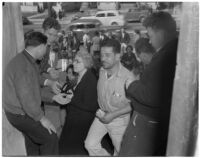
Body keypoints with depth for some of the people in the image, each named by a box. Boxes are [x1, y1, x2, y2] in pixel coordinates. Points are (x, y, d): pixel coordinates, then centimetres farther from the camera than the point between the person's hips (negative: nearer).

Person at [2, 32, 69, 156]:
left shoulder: (29, 61, 8)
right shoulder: (22, 64, -26)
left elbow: (34, 89, 15)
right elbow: (26, 97, -28)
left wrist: (53, 97, 8)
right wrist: (42, 118, -20)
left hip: (25, 111, 10)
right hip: (21, 114, -10)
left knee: (33, 141, 22)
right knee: (50, 138, -4)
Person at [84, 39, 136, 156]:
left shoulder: (128, 77, -28)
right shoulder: (101, 71, -7)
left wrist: (113, 115, -20)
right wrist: (100, 110, 4)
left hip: (119, 119, -5)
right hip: (102, 115, 5)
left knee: (120, 150, 15)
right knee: (90, 144, 2)